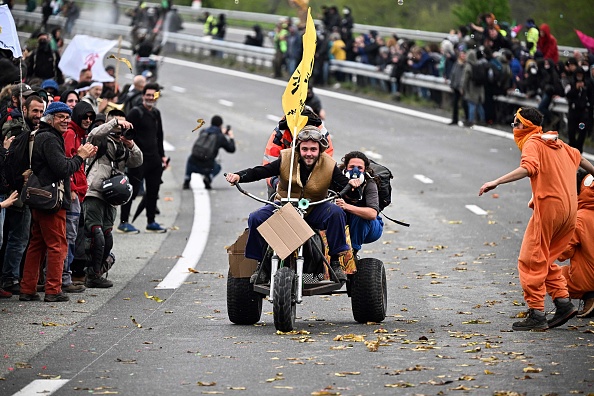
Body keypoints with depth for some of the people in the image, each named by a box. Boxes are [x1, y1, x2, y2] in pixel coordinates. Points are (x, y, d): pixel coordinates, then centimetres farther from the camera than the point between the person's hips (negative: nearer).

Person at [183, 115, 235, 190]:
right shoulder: (221, 137, 1)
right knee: (217, 167, 33)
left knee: (190, 159, 39)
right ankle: (208, 178, 3)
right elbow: (232, 149, 13)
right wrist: (231, 138, 29)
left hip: (193, 166, 2)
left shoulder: (203, 132, 11)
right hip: (206, 168, -2)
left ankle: (186, 180, 21)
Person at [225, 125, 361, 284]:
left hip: (314, 210, 0)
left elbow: (343, 184, -12)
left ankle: (335, 262, -17)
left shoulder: (329, 166, -8)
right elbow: (259, 172, -13)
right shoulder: (286, 159, -10)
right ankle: (261, 264, -4)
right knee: (256, 218, -22)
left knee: (336, 213, -29)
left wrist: (351, 183, -36)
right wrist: (239, 176, -29)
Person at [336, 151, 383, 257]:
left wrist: (347, 207, -50)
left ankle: (353, 251, -20)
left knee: (359, 216, -34)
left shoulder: (369, 184, -24)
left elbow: (373, 214, -39)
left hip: (370, 228, -3)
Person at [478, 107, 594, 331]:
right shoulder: (557, 143, 19)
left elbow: (529, 168, -26)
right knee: (545, 259, 19)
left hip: (549, 204, -8)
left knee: (531, 261, -3)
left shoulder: (533, 143, -5)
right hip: (569, 208, 8)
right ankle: (563, 302, 10)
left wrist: (496, 182, -31)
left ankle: (536, 314, -7)